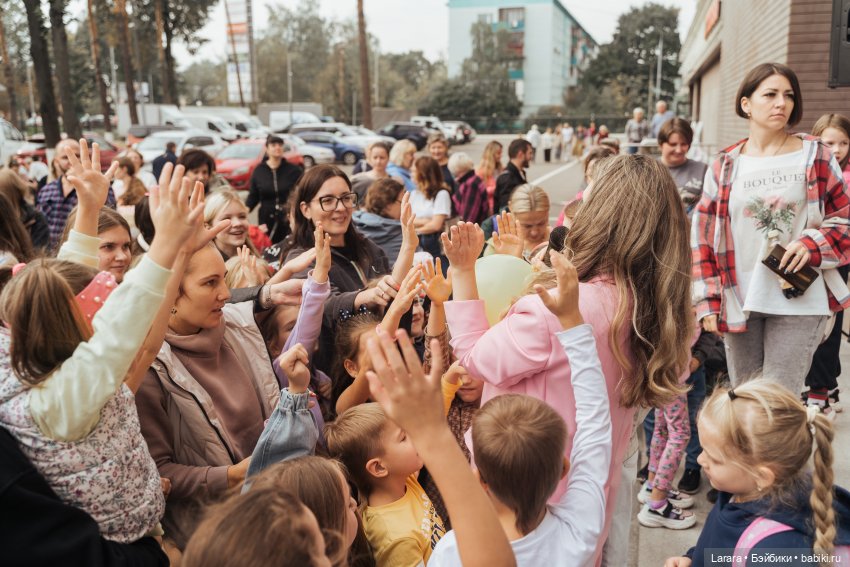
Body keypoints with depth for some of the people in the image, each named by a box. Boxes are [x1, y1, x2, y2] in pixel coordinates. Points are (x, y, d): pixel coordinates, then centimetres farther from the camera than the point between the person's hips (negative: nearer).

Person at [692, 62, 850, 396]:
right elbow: (703, 235, 4)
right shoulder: (725, 166, 3)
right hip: (738, 302, 2)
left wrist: (812, 245, -15)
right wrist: (707, 300, -2)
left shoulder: (815, 157, 2)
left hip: (800, 301, -1)